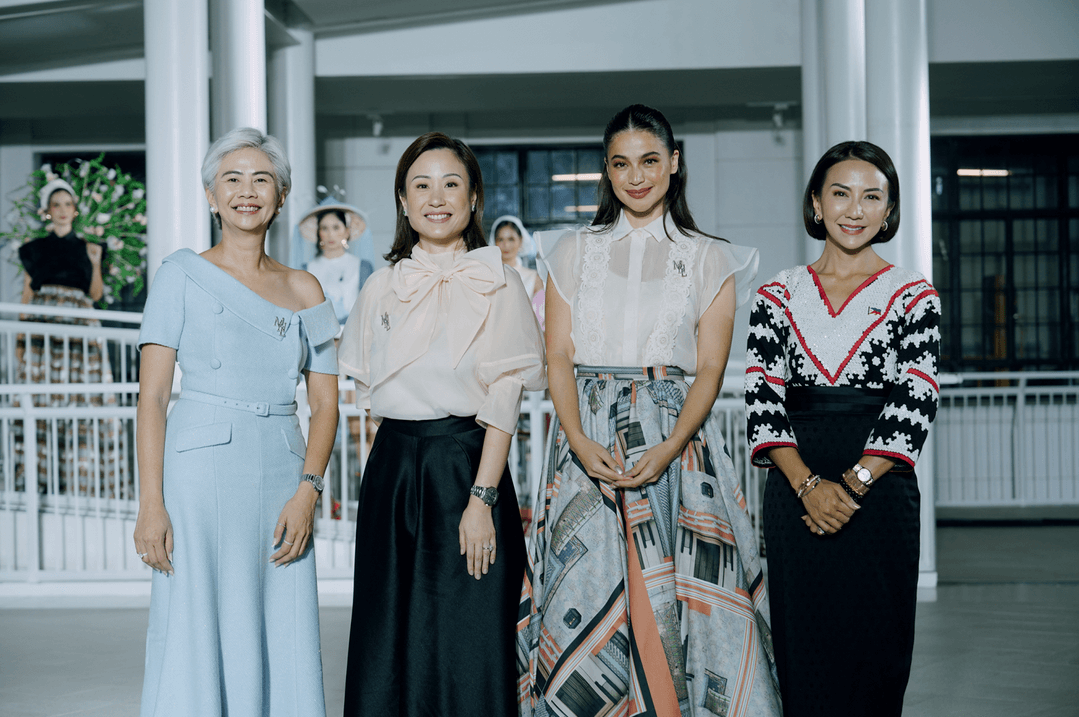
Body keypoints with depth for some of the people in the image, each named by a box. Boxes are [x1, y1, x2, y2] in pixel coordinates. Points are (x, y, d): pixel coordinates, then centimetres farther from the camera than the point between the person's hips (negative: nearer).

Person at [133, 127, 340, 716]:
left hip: (283, 483, 3)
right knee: (195, 646, -3)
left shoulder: (305, 290, 13)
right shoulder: (183, 275, 3)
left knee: (283, 650, 3)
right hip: (202, 472, -3)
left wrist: (307, 491, -5)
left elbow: (325, 403, 11)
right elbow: (152, 393, -2)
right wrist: (151, 504, -11)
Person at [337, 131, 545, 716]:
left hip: (468, 465, -4)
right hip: (392, 466, 4)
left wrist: (482, 497, -15)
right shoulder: (384, 287, 10)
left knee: (467, 644, -3)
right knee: (389, 641, 6)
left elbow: (503, 401, -7)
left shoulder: (497, 283, -1)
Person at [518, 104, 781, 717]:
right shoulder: (574, 252, 11)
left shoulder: (709, 260, 7)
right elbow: (559, 356, 4)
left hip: (675, 436, -1)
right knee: (589, 593, -2)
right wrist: (579, 440, -13)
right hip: (587, 440, 1)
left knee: (673, 597, -5)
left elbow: (709, 370, 0)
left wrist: (669, 449, -16)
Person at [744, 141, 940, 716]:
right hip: (794, 492, 2)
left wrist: (853, 483, -15)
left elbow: (914, 406, -6)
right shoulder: (779, 295, 8)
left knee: (872, 651, 2)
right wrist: (808, 483, -14)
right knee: (801, 653, 5)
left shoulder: (913, 297, 3)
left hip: (879, 492, -1)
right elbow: (762, 398, -1)